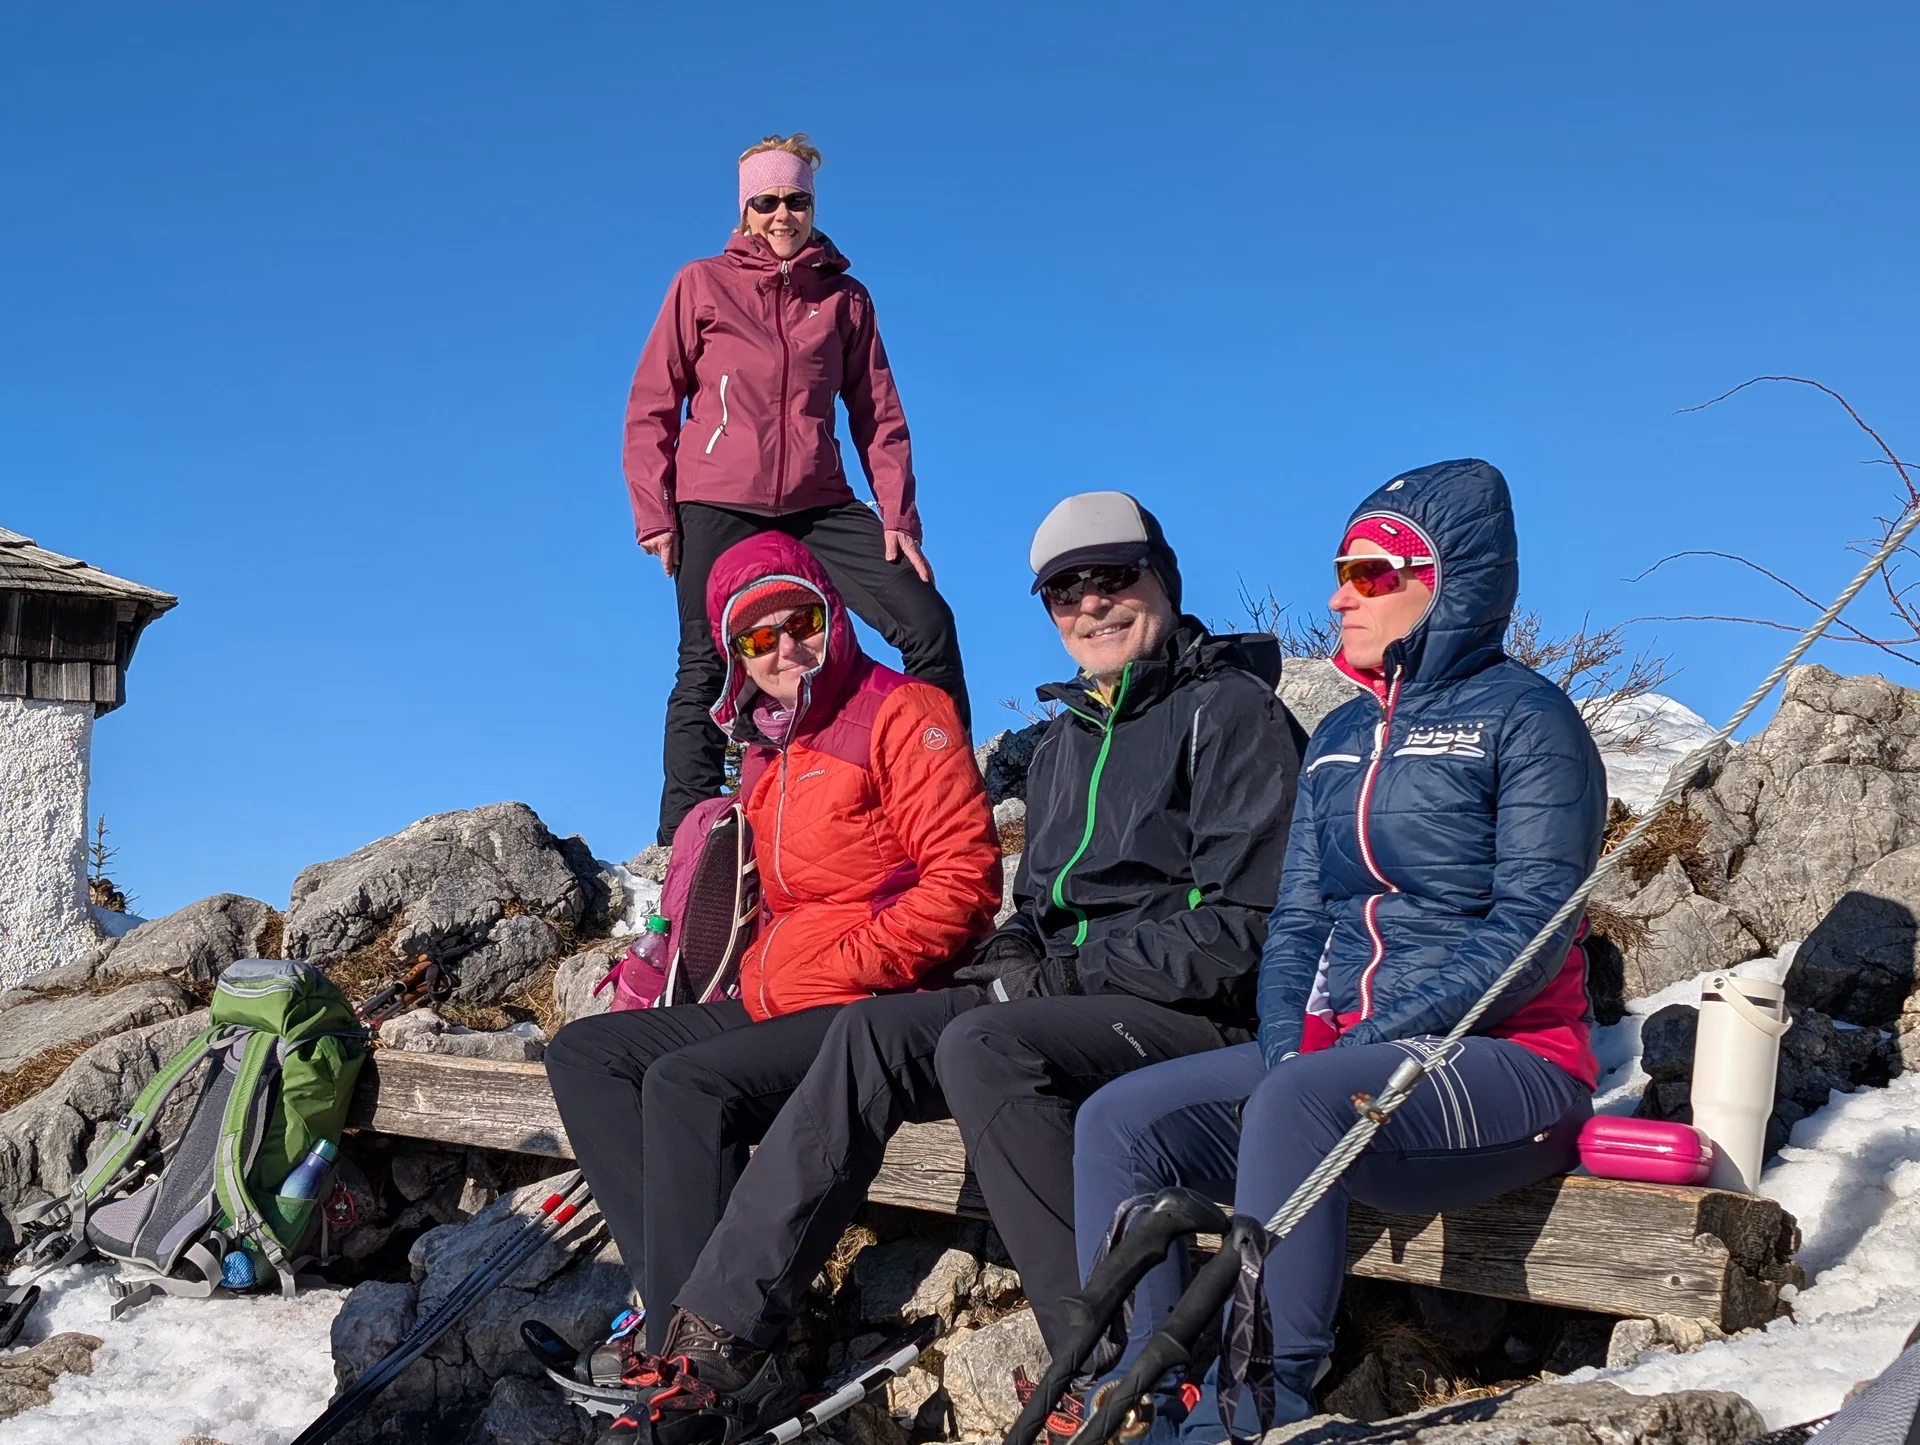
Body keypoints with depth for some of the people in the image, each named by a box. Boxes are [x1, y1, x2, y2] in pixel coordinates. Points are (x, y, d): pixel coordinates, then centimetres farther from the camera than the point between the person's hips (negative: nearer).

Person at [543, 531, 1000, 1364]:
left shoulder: (900, 714, -5)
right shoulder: (765, 751, 19)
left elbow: (963, 880, -14)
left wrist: (840, 967, -16)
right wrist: (759, 972, 8)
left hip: (875, 1010, -9)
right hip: (774, 1007, 10)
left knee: (687, 1083, -29)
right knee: (583, 1052, 3)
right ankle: (676, 1283, -15)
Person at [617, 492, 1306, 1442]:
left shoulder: (1233, 712, -6)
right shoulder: (1066, 738, 21)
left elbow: (1244, 924, -14)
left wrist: (1064, 975, -14)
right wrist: (1015, 958, 4)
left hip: (1198, 1010, -7)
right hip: (1068, 998, 8)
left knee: (982, 1045, -33)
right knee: (873, 1031, -15)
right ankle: (721, 1329, -20)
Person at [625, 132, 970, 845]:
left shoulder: (845, 298, 12)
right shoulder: (701, 285, 6)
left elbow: (879, 416, 11)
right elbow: (651, 407, 5)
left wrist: (897, 516, 1)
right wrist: (653, 512, -4)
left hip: (820, 507, 2)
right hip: (717, 508, -2)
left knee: (929, 625, -8)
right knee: (706, 670, -2)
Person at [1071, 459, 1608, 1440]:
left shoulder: (1523, 715, -4)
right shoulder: (1341, 737, 18)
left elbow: (1529, 927, -14)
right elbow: (1297, 920, 15)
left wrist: (1372, 1040, -20)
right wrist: (1286, 1043, -5)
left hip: (1500, 1060, -7)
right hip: (1329, 1057, 7)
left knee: (1296, 1105, -36)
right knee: (1119, 1122, -13)